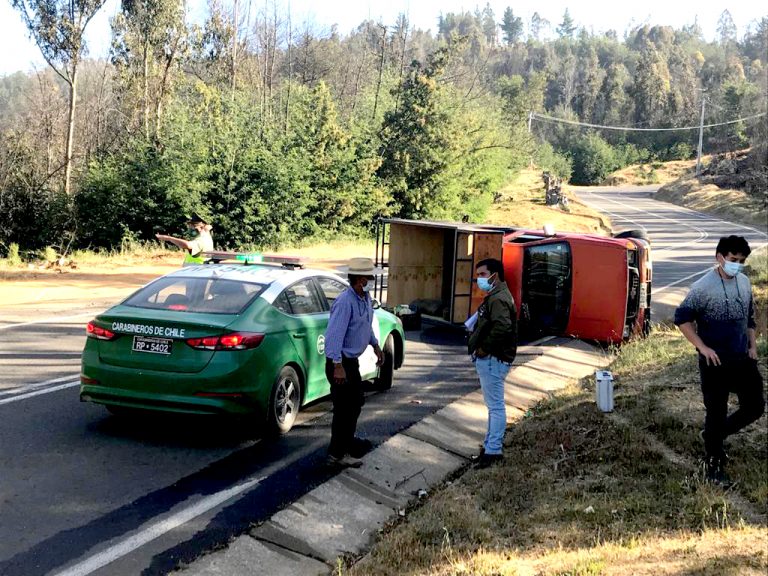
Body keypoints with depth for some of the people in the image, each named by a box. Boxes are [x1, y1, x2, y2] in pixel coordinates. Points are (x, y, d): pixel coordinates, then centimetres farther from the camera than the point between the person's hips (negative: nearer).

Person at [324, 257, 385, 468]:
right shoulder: (345, 302, -25)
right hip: (340, 363, -10)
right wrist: (338, 367, -29)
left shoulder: (366, 298, 6)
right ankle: (337, 454, 6)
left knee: (355, 403, 23)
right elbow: (334, 335, -28)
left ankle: (348, 440, 41)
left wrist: (376, 346, 24)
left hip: (352, 360, 10)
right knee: (344, 408, -4)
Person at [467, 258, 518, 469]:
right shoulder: (495, 296, 17)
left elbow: (501, 327, -32)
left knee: (495, 405, -5)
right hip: (490, 359, 11)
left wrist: (484, 348, -21)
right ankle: (491, 444, 25)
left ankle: (492, 451, -1)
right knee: (494, 405, 16)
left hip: (492, 360, -11)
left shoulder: (498, 299, -18)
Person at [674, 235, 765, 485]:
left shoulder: (744, 282, 4)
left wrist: (753, 345, 9)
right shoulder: (703, 287, -16)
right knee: (716, 414, 2)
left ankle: (715, 435, 32)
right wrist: (703, 347, -17)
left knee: (755, 407, 11)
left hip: (743, 360, 7)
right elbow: (682, 318, -14)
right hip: (715, 363, -6)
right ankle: (714, 464, 18)